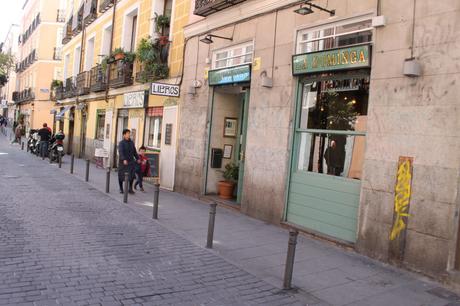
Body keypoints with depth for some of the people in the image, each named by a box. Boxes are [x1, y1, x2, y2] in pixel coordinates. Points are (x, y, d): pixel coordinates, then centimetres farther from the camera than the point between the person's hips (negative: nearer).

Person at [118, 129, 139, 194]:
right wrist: (124, 159, -36)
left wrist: (137, 158, 17)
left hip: (131, 161, 4)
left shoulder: (131, 142, 8)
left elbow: (134, 151, 18)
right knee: (121, 176, 6)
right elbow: (120, 152, -23)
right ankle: (121, 189, 22)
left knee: (131, 175, -8)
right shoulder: (121, 143, -9)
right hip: (123, 162, -3)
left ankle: (130, 189, 2)